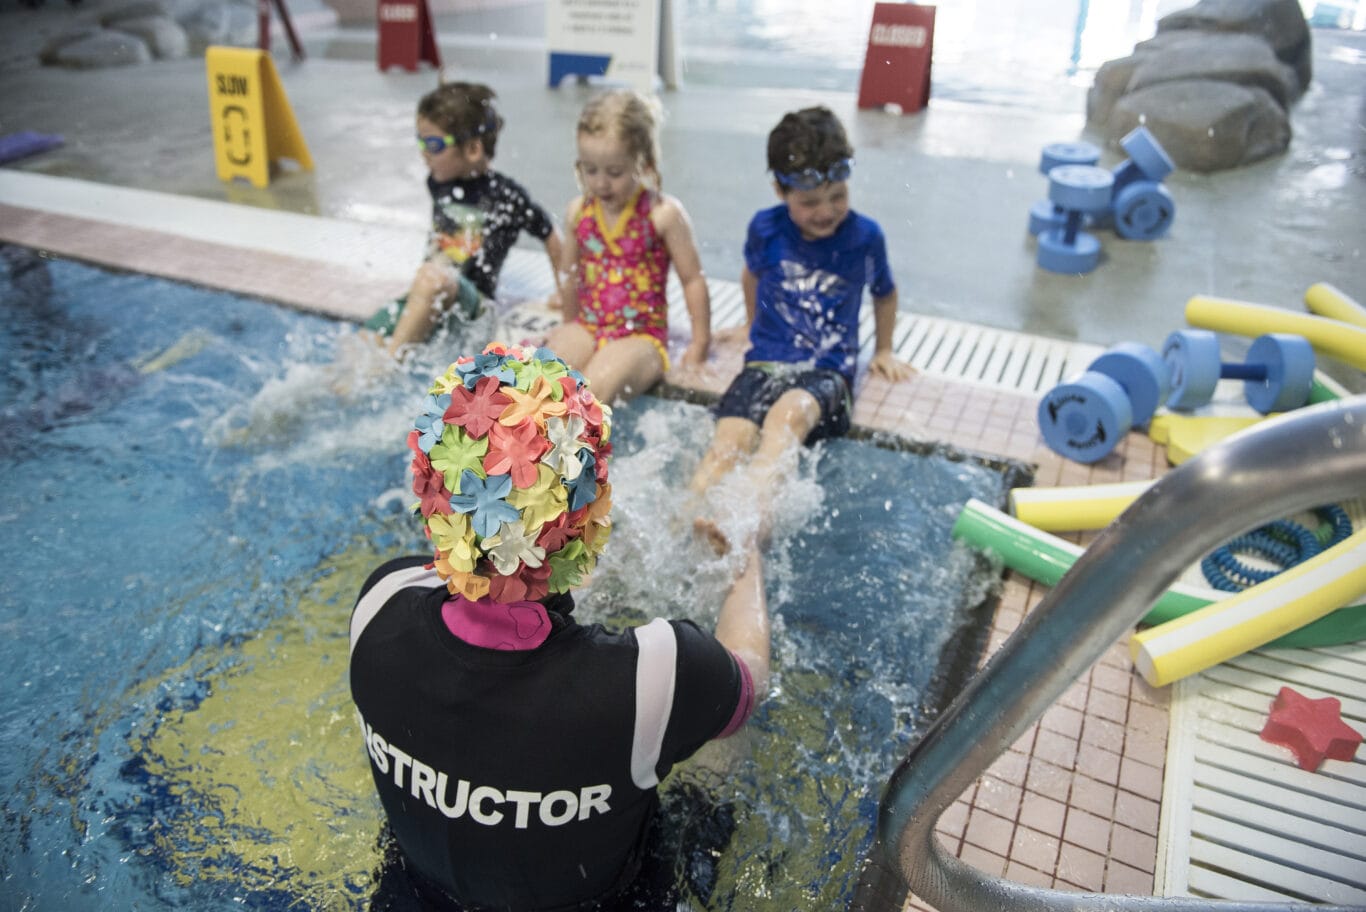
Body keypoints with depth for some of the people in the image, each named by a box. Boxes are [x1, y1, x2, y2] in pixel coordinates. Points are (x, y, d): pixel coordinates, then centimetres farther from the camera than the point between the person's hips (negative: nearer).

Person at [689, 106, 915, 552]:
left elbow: (885, 293, 23)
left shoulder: (864, 236, 2)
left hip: (828, 370, -2)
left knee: (787, 415, -38)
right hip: (765, 361, 3)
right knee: (728, 441, -28)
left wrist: (883, 352, 26)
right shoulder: (765, 228, 4)